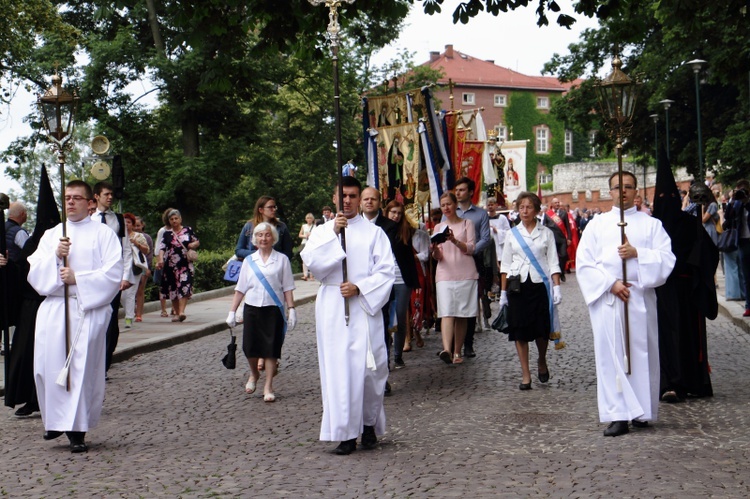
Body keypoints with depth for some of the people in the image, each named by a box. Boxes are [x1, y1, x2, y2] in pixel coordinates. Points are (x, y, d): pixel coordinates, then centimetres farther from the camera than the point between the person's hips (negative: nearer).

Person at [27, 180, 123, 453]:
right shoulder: (51, 235, 18)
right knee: (49, 366, -2)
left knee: (83, 367, -8)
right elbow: (34, 272, 8)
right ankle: (55, 420, 18)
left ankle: (77, 430, -1)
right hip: (53, 309, 4)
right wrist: (55, 256, -9)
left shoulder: (104, 234, 6)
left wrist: (77, 278, -13)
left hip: (89, 310, -3)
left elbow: (113, 274, -5)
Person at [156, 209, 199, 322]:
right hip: (171, 265, 2)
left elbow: (197, 242, 17)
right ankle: (176, 313, 16)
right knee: (173, 288, 6)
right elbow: (162, 248, -3)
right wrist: (160, 259, -20)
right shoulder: (167, 234, 7)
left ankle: (181, 311, -22)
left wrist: (193, 245, -6)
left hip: (185, 264, -2)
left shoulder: (188, 230, 8)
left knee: (184, 287, -16)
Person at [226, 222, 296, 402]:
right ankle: (254, 374, 31)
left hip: (273, 309, -2)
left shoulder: (282, 259, 2)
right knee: (250, 347, 2)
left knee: (271, 348, -1)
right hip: (252, 308, 2)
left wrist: (291, 309, -6)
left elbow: (287, 287, 2)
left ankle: (268, 387, 9)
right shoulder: (249, 261, 7)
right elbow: (240, 288, 9)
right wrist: (232, 311, 6)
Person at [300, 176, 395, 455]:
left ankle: (369, 425, 15)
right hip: (332, 309, 1)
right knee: (338, 369, -2)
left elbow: (386, 271, 0)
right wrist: (334, 234, -15)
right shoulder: (322, 231, 12)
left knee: (368, 367, -4)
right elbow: (310, 261, -6)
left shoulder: (373, 233, 8)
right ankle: (346, 433, 4)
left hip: (365, 307, -1)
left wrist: (359, 288, -12)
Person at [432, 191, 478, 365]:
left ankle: (457, 352, 9)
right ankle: (447, 350, -30)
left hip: (465, 274, -1)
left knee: (462, 315, 1)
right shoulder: (439, 227, 16)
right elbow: (438, 256, 9)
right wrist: (435, 250, -14)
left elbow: (471, 248, -2)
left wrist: (454, 240, -18)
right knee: (447, 312, -15)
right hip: (445, 274, 1)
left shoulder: (467, 223, 10)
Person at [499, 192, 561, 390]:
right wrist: (503, 292, 5)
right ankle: (525, 374, 8)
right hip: (517, 286, 1)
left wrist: (557, 287, -7)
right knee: (520, 330, -1)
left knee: (542, 329, 0)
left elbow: (553, 262, 4)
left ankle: (542, 362, 30)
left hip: (540, 284, -1)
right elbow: (505, 265, 9)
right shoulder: (512, 234, 9)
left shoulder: (546, 233, 6)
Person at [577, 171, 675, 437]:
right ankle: (618, 415, -3)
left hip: (640, 298, 0)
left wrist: (637, 253, -13)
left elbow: (667, 258, 2)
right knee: (611, 355, -4)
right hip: (607, 299, 0)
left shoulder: (651, 224, 12)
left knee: (641, 353, 1)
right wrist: (610, 284, -9)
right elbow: (584, 263, 3)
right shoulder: (597, 224, 11)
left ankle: (642, 412, 12)